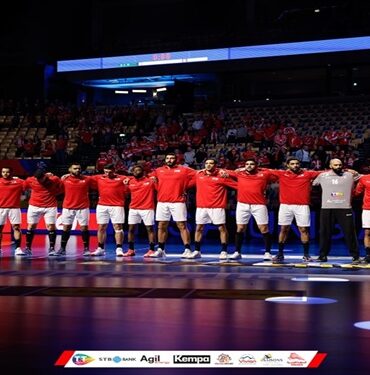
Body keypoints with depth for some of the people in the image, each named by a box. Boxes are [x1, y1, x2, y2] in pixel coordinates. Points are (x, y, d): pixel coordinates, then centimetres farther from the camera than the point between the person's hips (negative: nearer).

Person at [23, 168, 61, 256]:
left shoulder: (54, 179, -11)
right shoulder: (30, 180, -8)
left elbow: (60, 189, 4)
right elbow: (24, 187, 9)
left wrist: (51, 193, -7)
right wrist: (36, 193, 6)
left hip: (50, 206, -1)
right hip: (34, 206, 1)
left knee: (51, 226, -5)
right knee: (31, 226, 5)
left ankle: (52, 248, 3)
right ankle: (28, 248, 14)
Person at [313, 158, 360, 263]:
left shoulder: (349, 175, 6)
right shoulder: (322, 176, 9)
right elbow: (312, 183, 24)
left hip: (345, 208, -1)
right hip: (327, 208, 1)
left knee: (349, 233, 0)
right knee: (325, 233, 7)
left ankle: (355, 256, 8)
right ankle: (323, 255, 18)